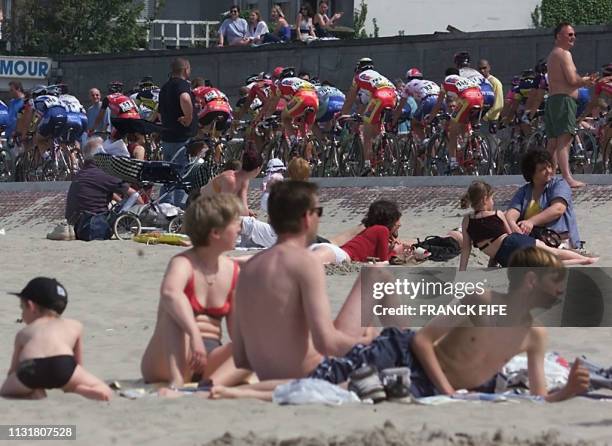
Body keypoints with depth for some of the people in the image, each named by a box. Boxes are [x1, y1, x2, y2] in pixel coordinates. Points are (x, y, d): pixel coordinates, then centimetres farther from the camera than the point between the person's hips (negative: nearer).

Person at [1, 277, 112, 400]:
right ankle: (79, 389, -17)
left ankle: (33, 392, -3)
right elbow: (78, 364, 44)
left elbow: (13, 371, 37)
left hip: (30, 368, 0)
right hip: (62, 365, 0)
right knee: (105, 392, 17)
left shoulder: (23, 332, 33)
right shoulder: (74, 326, 36)